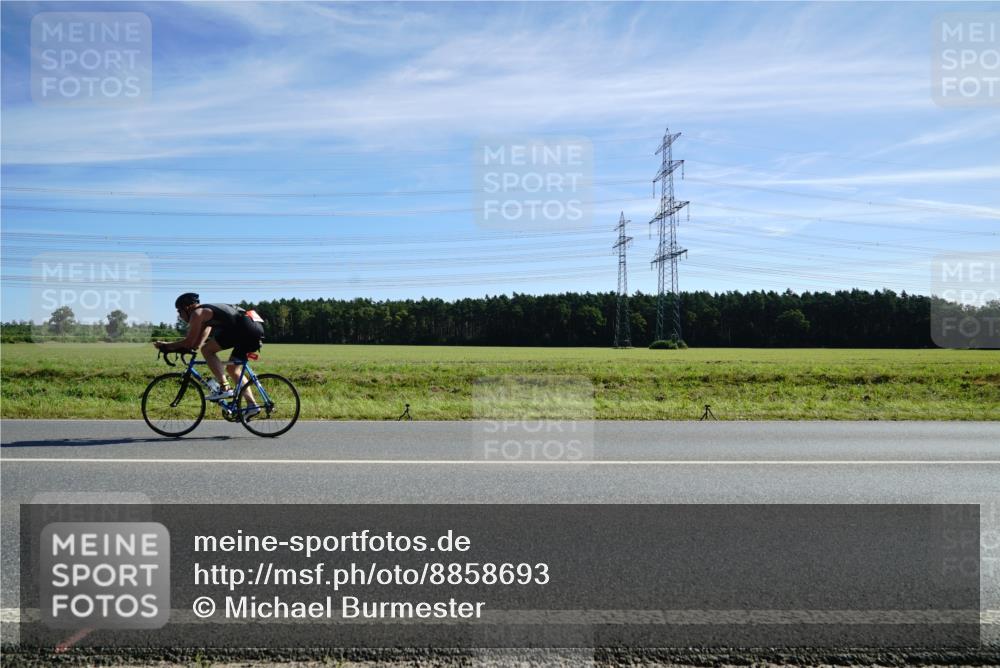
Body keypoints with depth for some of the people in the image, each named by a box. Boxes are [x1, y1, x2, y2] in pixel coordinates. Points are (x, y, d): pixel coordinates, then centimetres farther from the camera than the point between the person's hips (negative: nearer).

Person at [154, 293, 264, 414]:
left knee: (207, 350, -1)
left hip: (244, 327, -9)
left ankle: (224, 388, -6)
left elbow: (189, 342, 0)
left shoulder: (197, 313, 4)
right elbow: (197, 344, 32)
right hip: (257, 328, 9)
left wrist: (166, 345, 12)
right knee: (232, 369, 17)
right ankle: (252, 405, 10)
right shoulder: (206, 313, 31)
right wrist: (173, 346, 30)